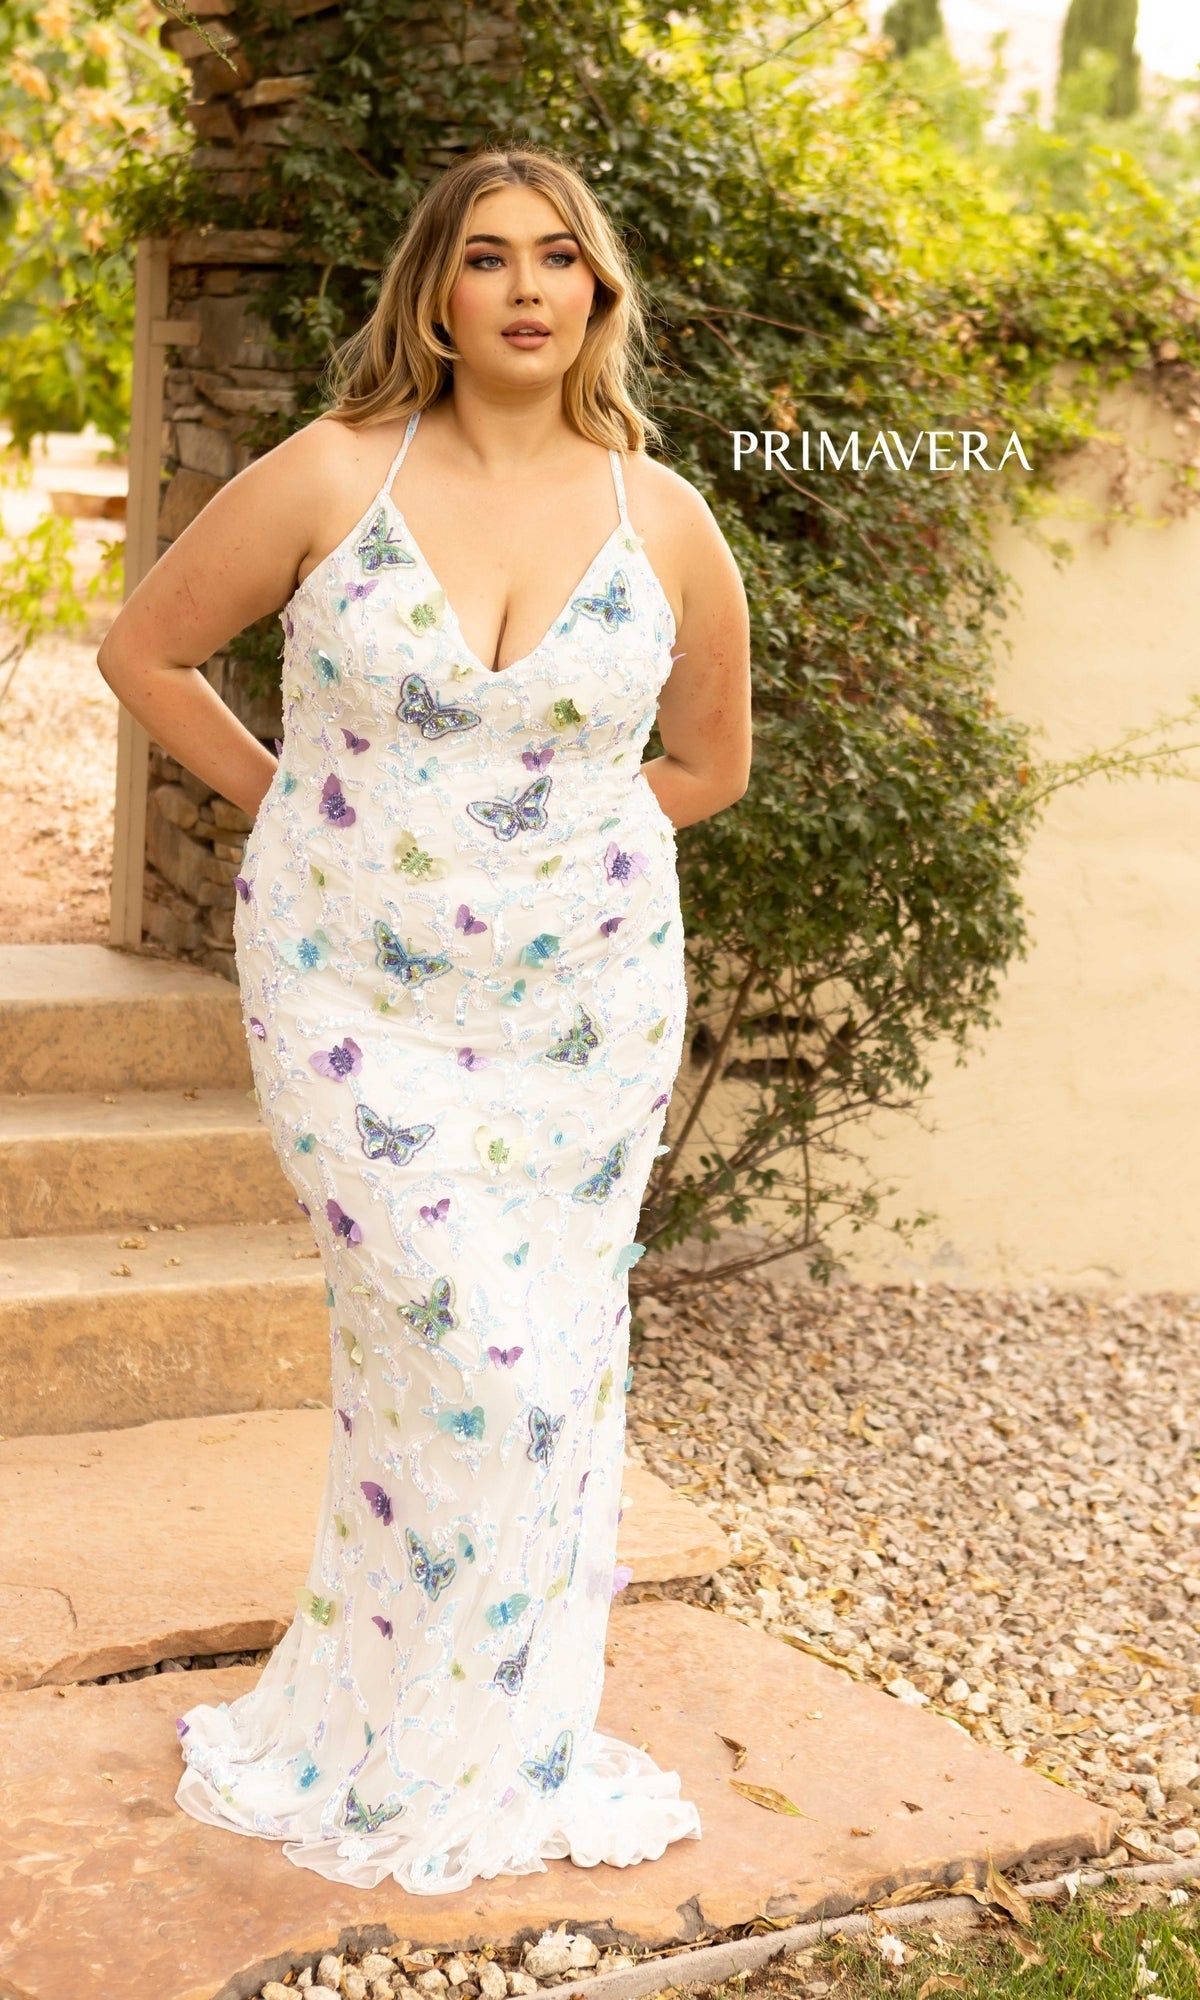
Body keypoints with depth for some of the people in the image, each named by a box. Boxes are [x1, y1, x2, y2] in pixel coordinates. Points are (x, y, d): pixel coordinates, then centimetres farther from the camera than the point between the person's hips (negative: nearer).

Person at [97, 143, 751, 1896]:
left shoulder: (665, 521, 0)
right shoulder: (333, 479, -6)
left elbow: (714, 759, 15)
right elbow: (144, 649, 5)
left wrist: (563, 833, 8)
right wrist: (283, 800, 3)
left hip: (588, 1008, 3)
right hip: (358, 996, -3)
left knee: (548, 1362, 8)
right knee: (475, 1356, -8)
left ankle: (501, 1731, 28)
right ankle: (418, 1768, 14)